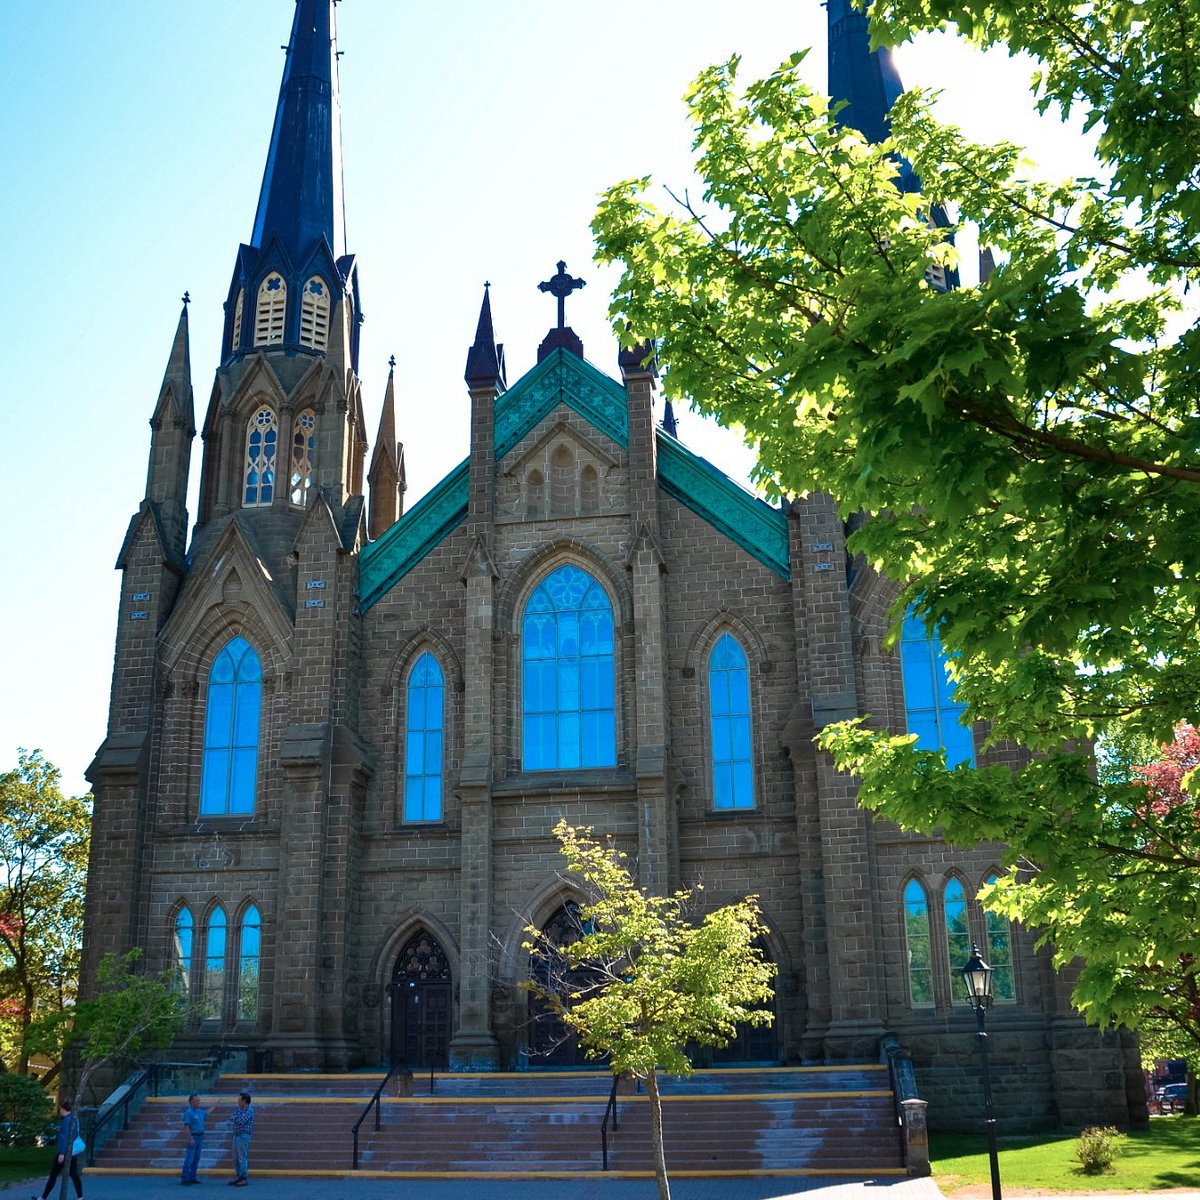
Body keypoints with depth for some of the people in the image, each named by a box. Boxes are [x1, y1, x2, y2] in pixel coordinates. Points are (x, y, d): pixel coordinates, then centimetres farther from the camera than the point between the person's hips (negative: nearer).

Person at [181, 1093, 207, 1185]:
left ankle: (192, 1177, 13)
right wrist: (191, 1139, -22)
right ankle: (185, 1179, -8)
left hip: (200, 1137, 8)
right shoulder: (188, 1112, -13)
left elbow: (206, 1113, 34)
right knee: (189, 1158, -9)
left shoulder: (199, 1111, 11)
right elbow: (186, 1126, -18)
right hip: (193, 1137, -8)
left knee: (196, 1158, 9)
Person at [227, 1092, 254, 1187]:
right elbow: (231, 1120, 12)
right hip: (236, 1135, 9)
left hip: (244, 1136, -9)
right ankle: (238, 1177, 21)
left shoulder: (249, 1110, -13)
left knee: (242, 1158, -7)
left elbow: (241, 1121, -21)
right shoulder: (238, 1109, 12)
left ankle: (244, 1179, -2)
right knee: (236, 1158, 13)